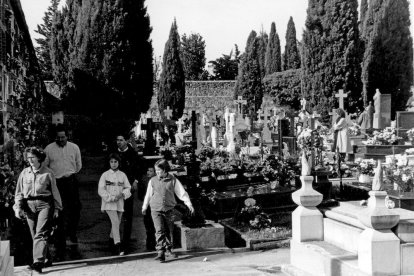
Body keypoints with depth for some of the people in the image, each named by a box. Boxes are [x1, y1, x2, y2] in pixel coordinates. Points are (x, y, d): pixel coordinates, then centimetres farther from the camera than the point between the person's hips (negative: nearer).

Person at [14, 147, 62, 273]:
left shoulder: (48, 173, 0)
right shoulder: (24, 173, 9)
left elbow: (55, 191, 5)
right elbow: (19, 192, 13)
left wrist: (56, 208, 4)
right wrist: (18, 207, 3)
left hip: (44, 204, -4)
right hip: (29, 205, 4)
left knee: (40, 234, -14)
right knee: (35, 235, 8)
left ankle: (38, 262, -21)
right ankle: (47, 259, 21)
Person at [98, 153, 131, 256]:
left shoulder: (123, 175, 8)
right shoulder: (105, 175, 0)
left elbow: (128, 188, 8)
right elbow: (101, 190, -4)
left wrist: (122, 194, -12)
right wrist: (111, 197, -15)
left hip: (120, 203, 4)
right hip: (109, 203, -4)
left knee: (117, 223, 12)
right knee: (115, 222, -17)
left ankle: (112, 237, 38)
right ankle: (117, 246, -19)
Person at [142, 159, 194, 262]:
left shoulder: (173, 180, -1)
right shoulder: (153, 181, 2)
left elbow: (182, 193, 0)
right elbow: (148, 194, 15)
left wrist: (189, 204, -9)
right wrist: (144, 207, 23)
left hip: (169, 210, 1)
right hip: (156, 210, -1)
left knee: (169, 231, 10)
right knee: (159, 230, -14)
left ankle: (168, 249, 29)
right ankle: (160, 252, -15)